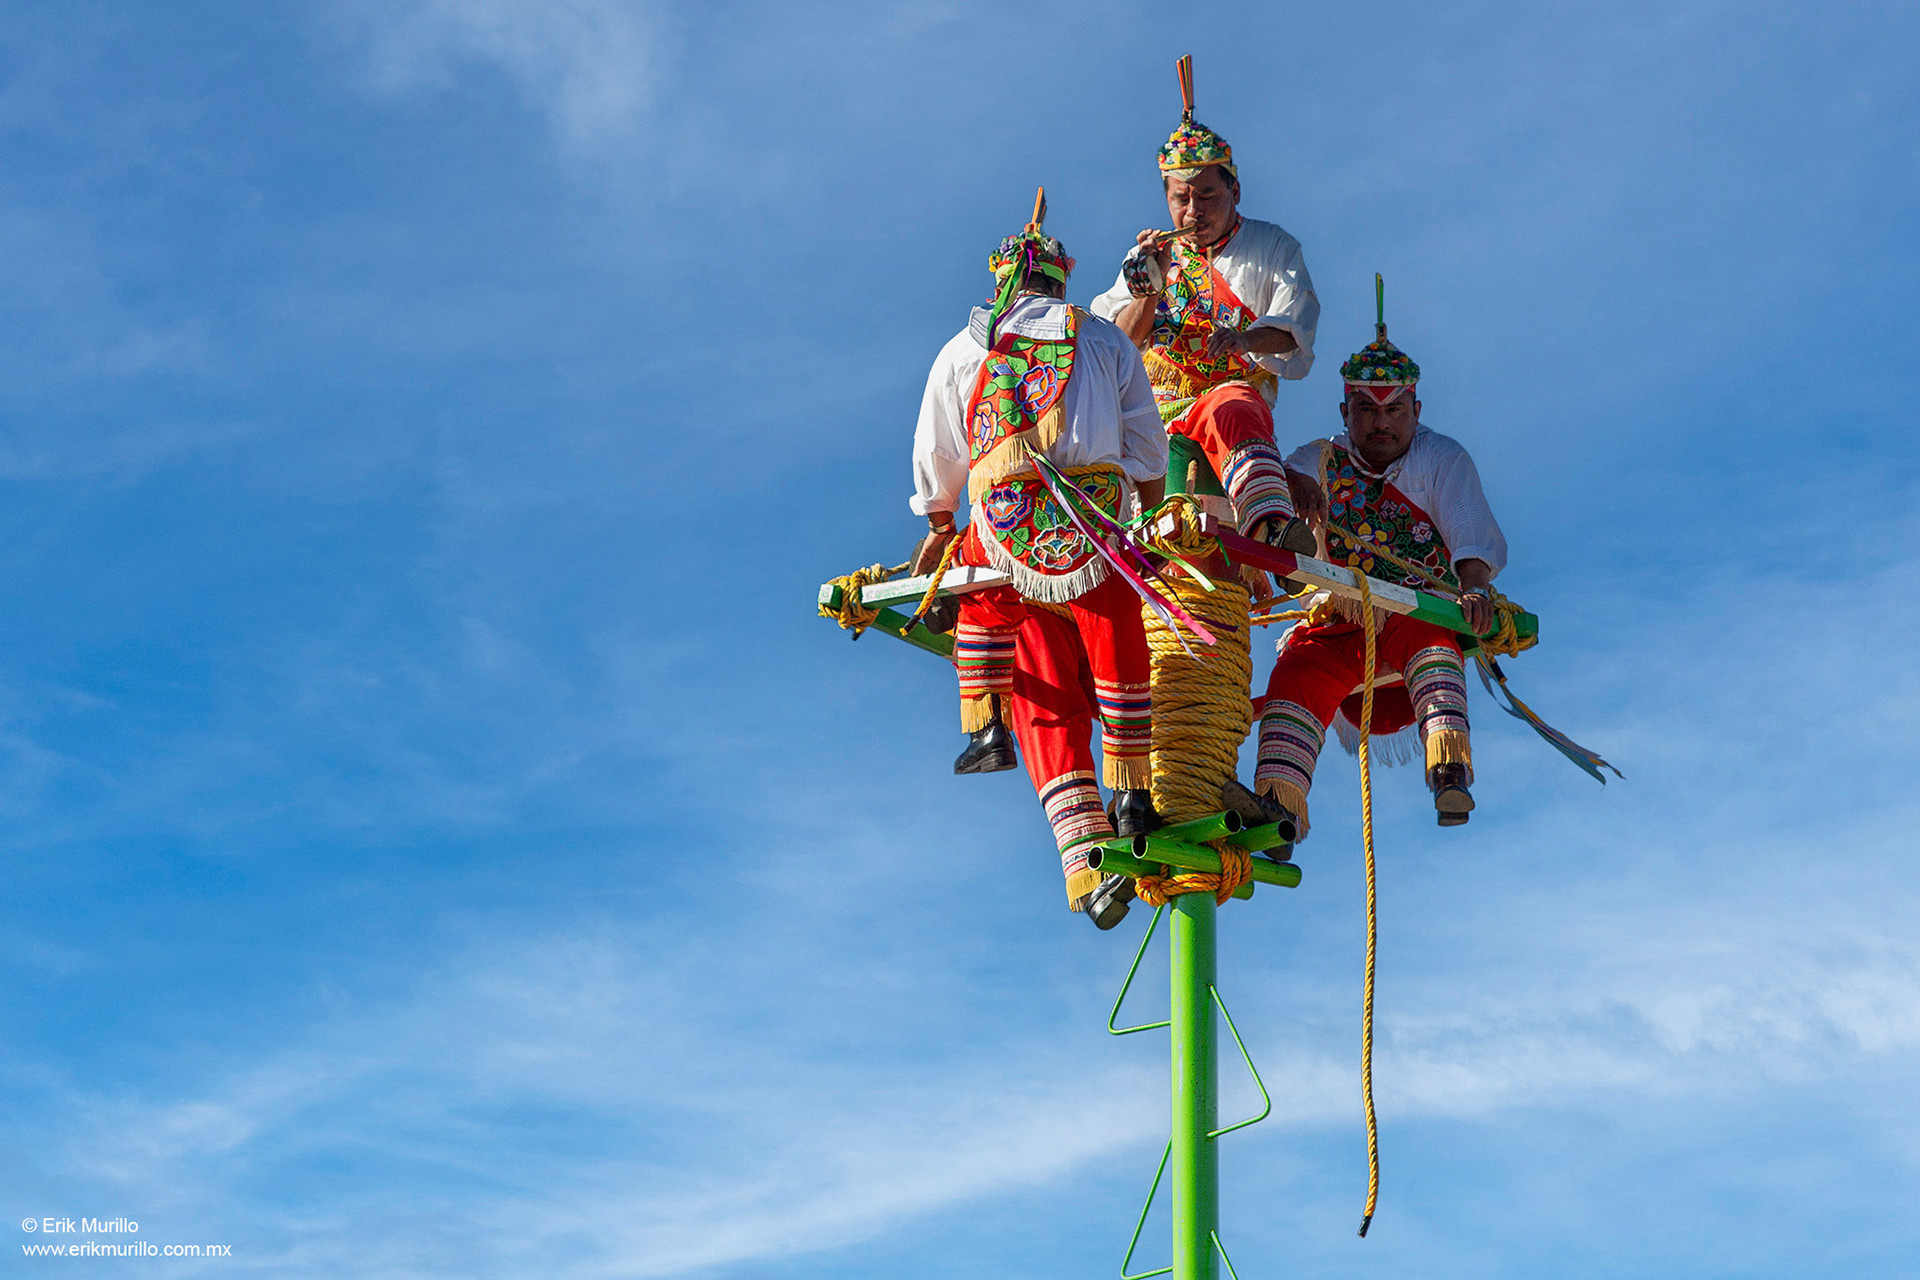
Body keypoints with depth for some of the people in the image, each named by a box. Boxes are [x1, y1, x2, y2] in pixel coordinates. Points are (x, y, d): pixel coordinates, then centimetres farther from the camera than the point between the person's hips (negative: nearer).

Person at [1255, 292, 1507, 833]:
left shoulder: (1442, 458, 7)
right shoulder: (1321, 461, 15)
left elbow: (1472, 534, -7)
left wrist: (1474, 588, -29)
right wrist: (1291, 484, -30)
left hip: (1424, 615, -2)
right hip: (1339, 625, 2)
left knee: (1426, 632, -36)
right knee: (1299, 670, -28)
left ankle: (1449, 768, -46)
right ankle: (1277, 807, -36)